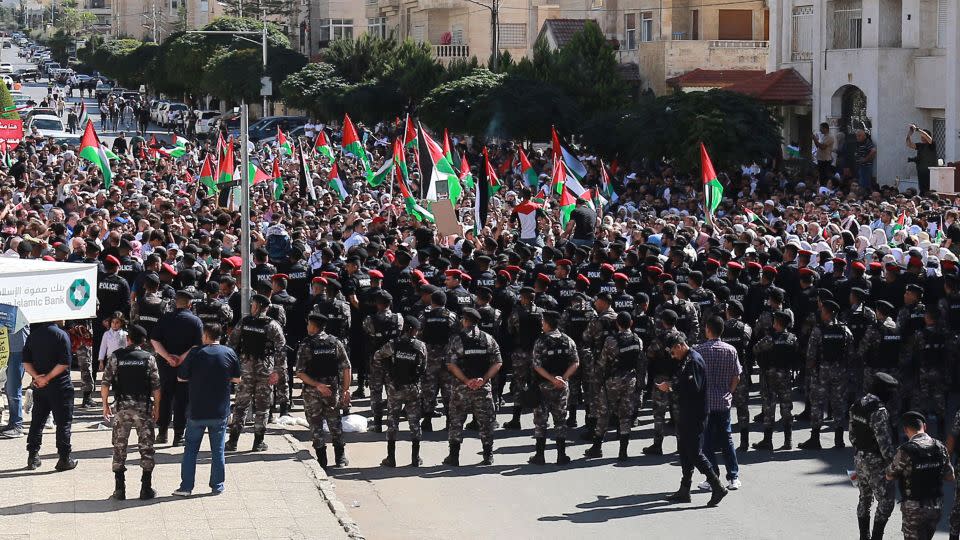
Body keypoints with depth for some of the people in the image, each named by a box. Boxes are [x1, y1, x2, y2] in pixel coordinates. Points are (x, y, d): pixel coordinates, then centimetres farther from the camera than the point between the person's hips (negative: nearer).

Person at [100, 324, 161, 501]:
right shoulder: (149, 358, -1)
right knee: (146, 447, 7)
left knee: (119, 447, 8)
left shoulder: (115, 357, 0)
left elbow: (105, 384, -2)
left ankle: (119, 489, 7)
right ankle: (146, 489, 6)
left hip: (121, 408, 1)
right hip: (144, 407, -1)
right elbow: (156, 387, -2)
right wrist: (156, 407, 8)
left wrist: (105, 404, 10)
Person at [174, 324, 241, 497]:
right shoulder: (229, 353, -4)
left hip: (197, 411, -1)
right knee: (218, 450, 11)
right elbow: (236, 379, 4)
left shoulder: (195, 353, -9)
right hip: (220, 411, 2)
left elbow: (181, 378, -2)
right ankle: (217, 486, 15)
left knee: (191, 449, 9)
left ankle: (186, 486, 8)